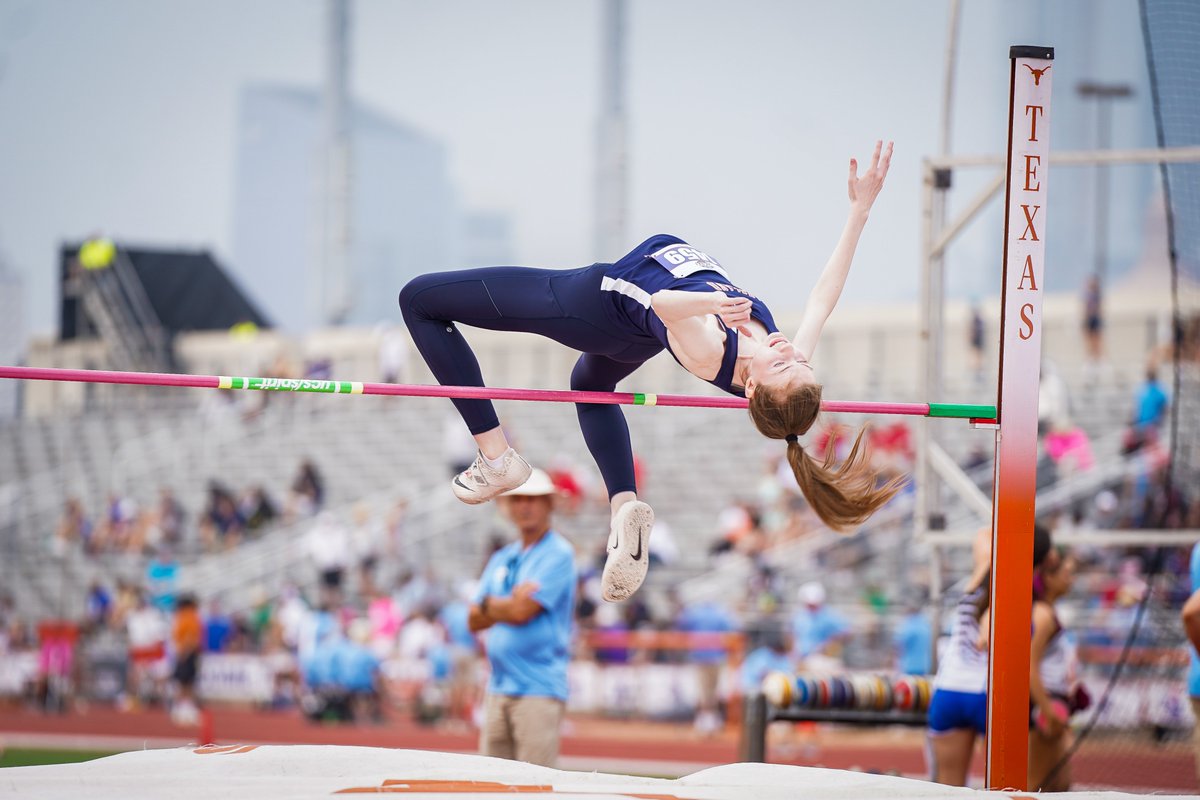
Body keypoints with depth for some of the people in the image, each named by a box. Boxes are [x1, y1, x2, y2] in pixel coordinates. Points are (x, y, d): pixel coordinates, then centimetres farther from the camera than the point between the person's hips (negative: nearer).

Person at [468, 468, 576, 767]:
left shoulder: (558, 554, -5)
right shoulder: (501, 559, 18)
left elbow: (521, 611, -15)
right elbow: (474, 620, 10)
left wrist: (489, 605, 3)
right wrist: (510, 603, -8)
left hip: (539, 689, -7)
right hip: (499, 688, 7)